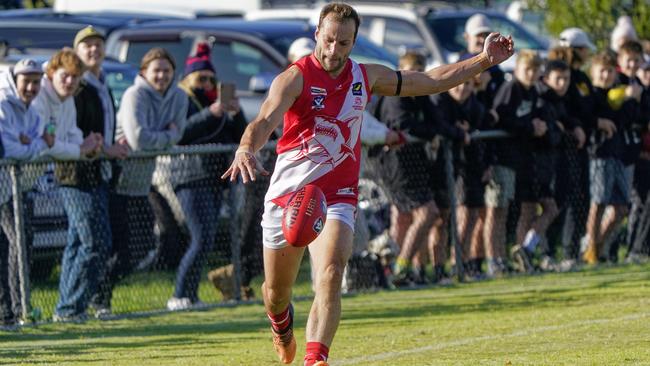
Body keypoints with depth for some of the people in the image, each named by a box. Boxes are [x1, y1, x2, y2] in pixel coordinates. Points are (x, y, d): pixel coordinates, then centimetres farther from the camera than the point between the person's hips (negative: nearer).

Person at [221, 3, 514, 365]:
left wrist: (484, 61, 10)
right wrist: (246, 149, -50)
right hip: (287, 195, -2)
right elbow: (265, 121, -28)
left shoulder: (367, 77, 4)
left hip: (337, 196, 2)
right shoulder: (295, 78, -11)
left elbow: (432, 80, 15)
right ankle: (282, 323, 48)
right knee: (276, 292, 12)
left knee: (330, 275, -25)